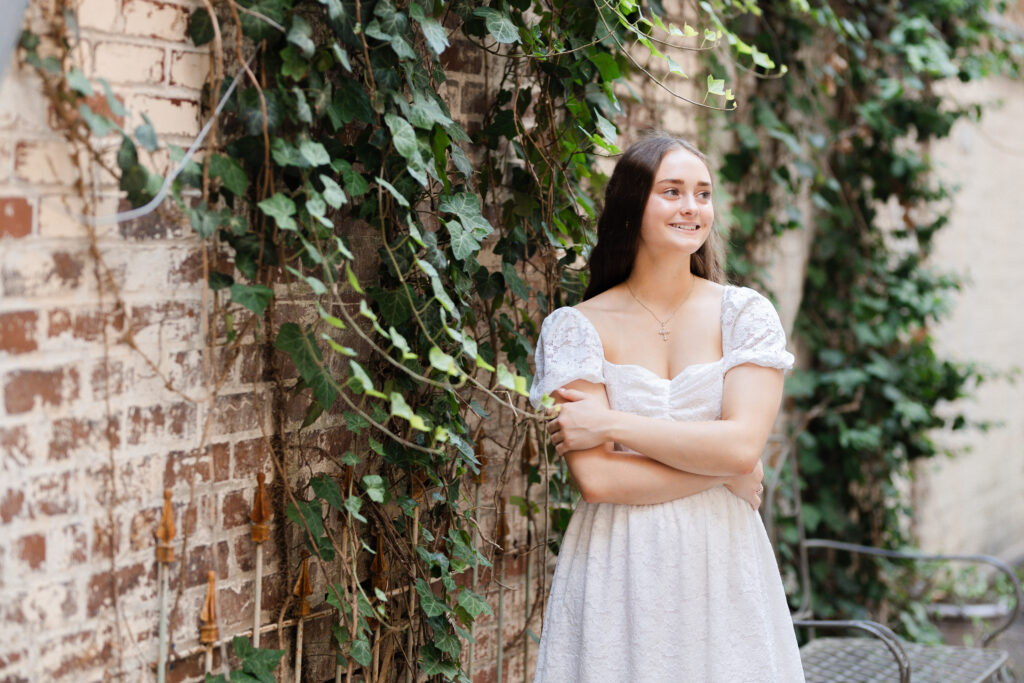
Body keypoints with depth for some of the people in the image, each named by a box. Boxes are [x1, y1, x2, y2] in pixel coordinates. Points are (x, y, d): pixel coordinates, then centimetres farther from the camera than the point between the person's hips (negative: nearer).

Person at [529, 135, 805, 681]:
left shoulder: (745, 314, 3)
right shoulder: (575, 328, -2)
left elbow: (744, 445, -11)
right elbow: (594, 478, -11)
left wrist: (612, 423, -12)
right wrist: (723, 470, -8)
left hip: (724, 567, 1)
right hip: (618, 571, -1)